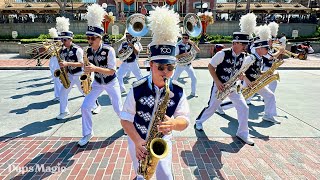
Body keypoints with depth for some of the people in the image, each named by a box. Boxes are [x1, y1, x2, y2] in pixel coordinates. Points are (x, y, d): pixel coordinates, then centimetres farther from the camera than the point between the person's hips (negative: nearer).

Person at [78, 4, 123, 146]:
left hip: (111, 83, -4)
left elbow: (112, 71, -27)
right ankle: (87, 134, 13)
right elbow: (89, 67, 7)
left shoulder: (109, 50, -23)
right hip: (97, 83, 4)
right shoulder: (88, 51, -7)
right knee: (85, 107, -4)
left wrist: (95, 68, -39)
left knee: (118, 108, 5)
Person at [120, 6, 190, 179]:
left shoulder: (178, 91, -18)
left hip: (162, 139, 1)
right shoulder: (137, 89, -23)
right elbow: (125, 118, -17)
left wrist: (173, 123, -39)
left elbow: (184, 120, -16)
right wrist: (137, 141, -30)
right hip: (137, 139, -1)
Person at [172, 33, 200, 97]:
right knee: (174, 78, 4)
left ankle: (193, 93, 15)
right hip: (180, 65, -2)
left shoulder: (190, 44, -3)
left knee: (194, 78, -1)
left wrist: (193, 43, -21)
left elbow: (198, 51, -11)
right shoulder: (179, 45, -12)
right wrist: (183, 54, -28)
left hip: (188, 65, 2)